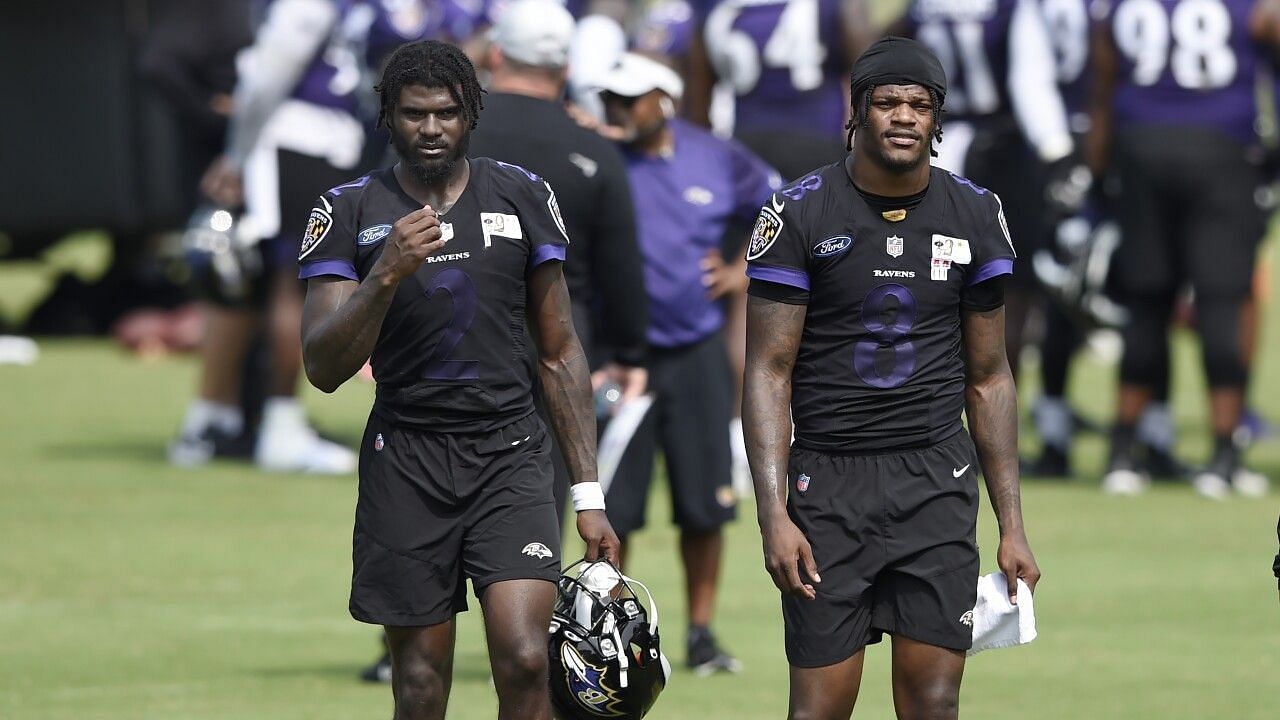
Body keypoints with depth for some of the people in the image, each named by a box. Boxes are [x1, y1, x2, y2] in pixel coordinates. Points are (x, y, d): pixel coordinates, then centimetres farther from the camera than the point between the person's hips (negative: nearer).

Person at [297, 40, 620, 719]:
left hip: (511, 454, 0)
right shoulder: (348, 212, 0)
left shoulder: (523, 196, 6)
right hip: (407, 458, 0)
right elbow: (324, 369, -8)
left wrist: (588, 493, 7)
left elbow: (559, 354, 11)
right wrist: (387, 274, -23)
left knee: (524, 662, -17)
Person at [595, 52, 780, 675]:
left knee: (705, 503, 5)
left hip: (696, 353, 3)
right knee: (613, 506, -1)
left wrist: (743, 270, 7)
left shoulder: (716, 160, 3)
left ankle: (701, 634, 17)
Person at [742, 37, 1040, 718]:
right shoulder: (800, 214, -3)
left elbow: (988, 379, 13)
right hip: (829, 480, -2)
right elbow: (769, 372, -4)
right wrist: (773, 514, -13)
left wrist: (1012, 525, 9)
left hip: (938, 482, 2)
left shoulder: (975, 215, 7)